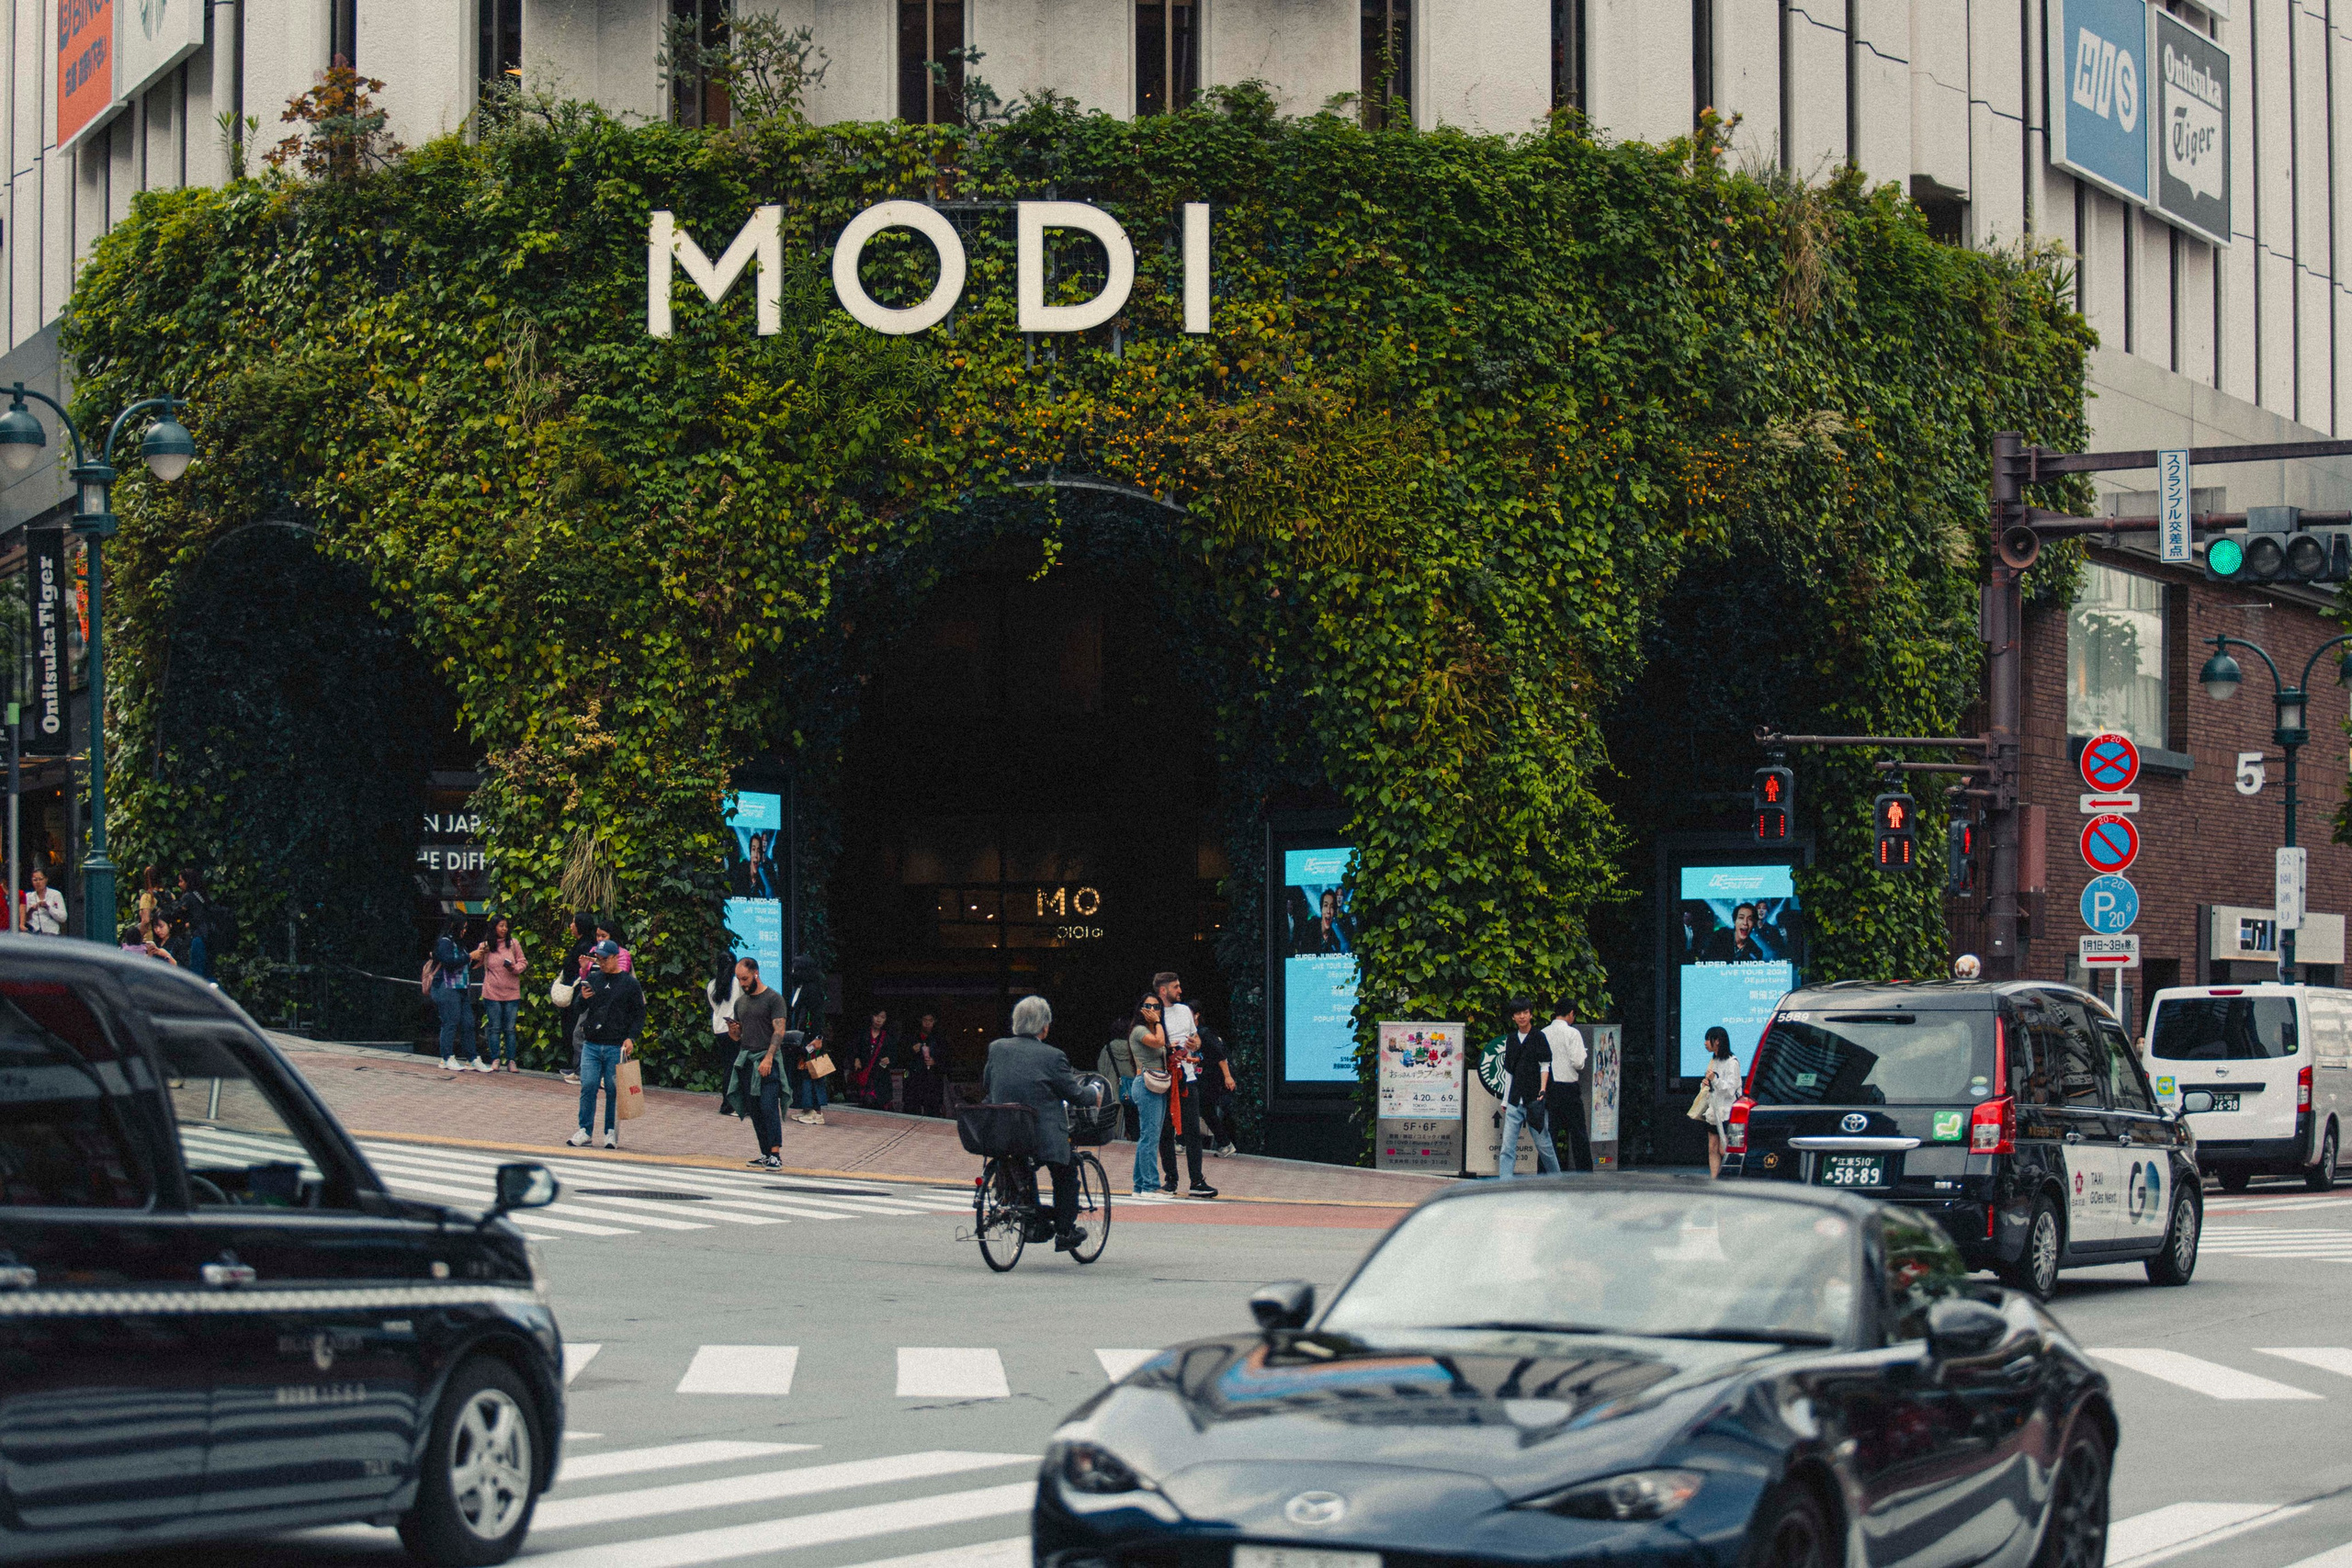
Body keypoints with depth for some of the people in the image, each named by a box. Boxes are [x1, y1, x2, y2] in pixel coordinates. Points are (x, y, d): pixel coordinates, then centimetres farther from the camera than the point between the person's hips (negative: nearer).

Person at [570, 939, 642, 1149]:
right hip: (591, 1045, 3)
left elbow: (639, 1014, 4)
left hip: (616, 1047, -3)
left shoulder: (630, 983, 3)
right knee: (588, 1087, -4)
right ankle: (585, 1131, 2)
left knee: (613, 1090, 0)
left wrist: (631, 1038, -8)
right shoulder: (592, 979, 12)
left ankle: (612, 1132, 9)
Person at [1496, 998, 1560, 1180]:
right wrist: (1505, 1100, 15)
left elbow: (1545, 1067, -2)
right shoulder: (1510, 1040, 14)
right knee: (1507, 1148, -5)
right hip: (1515, 1101, 4)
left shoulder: (1539, 1038, 1)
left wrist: (1542, 1091, -16)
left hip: (1534, 1099, -4)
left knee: (1543, 1143, 3)